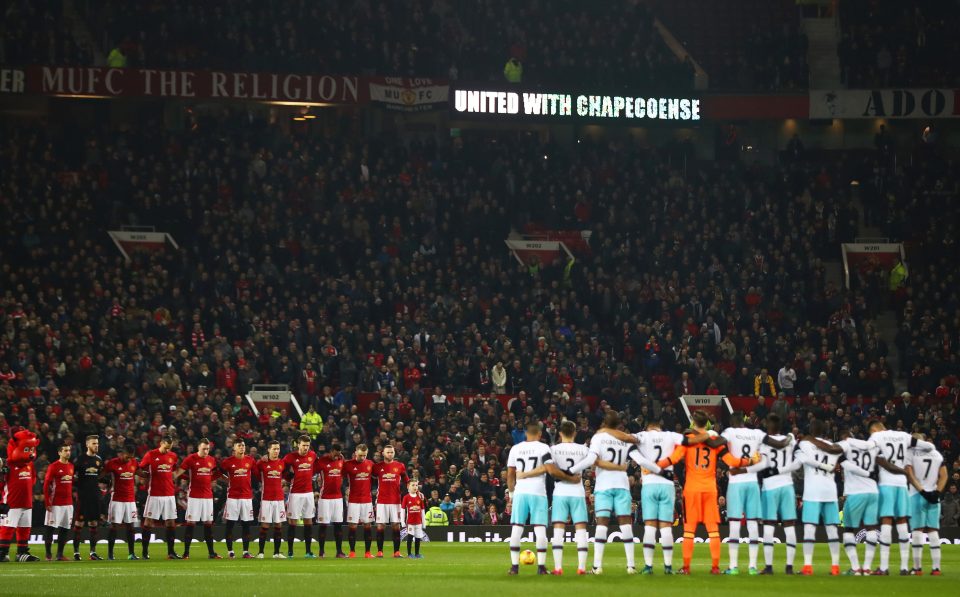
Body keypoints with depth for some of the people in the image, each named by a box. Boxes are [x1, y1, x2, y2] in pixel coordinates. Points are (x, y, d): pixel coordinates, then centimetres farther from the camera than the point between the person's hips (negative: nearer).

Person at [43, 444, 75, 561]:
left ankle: (60, 554, 12)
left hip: (68, 503, 6)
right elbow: (46, 485, -9)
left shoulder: (71, 466, 11)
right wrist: (47, 503, -13)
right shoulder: (53, 467, -8)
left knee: (65, 529, 6)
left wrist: (73, 498, 13)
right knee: (50, 528, -2)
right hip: (55, 503, -6)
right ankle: (48, 554, 3)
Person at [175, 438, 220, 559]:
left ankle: (211, 552, 11)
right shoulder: (191, 459, -6)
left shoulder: (212, 460, 9)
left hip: (208, 496, 5)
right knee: (191, 524, -3)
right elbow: (178, 472, -11)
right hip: (194, 496, -5)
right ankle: (186, 552, 1)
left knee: (208, 524, 7)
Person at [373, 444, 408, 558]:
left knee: (396, 526, 0)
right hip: (382, 501, -1)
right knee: (380, 526, -2)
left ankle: (396, 552, 3)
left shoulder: (400, 466, 6)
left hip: (395, 500, 1)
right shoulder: (377, 466, 4)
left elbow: (406, 481, 11)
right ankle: (379, 551, 2)